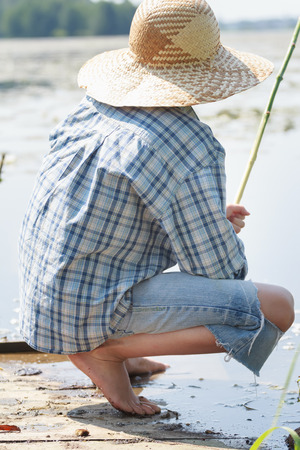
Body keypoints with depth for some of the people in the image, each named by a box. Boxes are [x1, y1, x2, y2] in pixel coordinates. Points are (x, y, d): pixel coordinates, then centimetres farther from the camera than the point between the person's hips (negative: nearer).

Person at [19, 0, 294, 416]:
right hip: (93, 311, -9)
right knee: (276, 309, -14)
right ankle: (107, 350, -8)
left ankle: (105, 347, 16)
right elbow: (217, 268, -13)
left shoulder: (92, 110, 7)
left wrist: (211, 221, 19)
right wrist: (226, 238, 12)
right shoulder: (193, 147, -17)